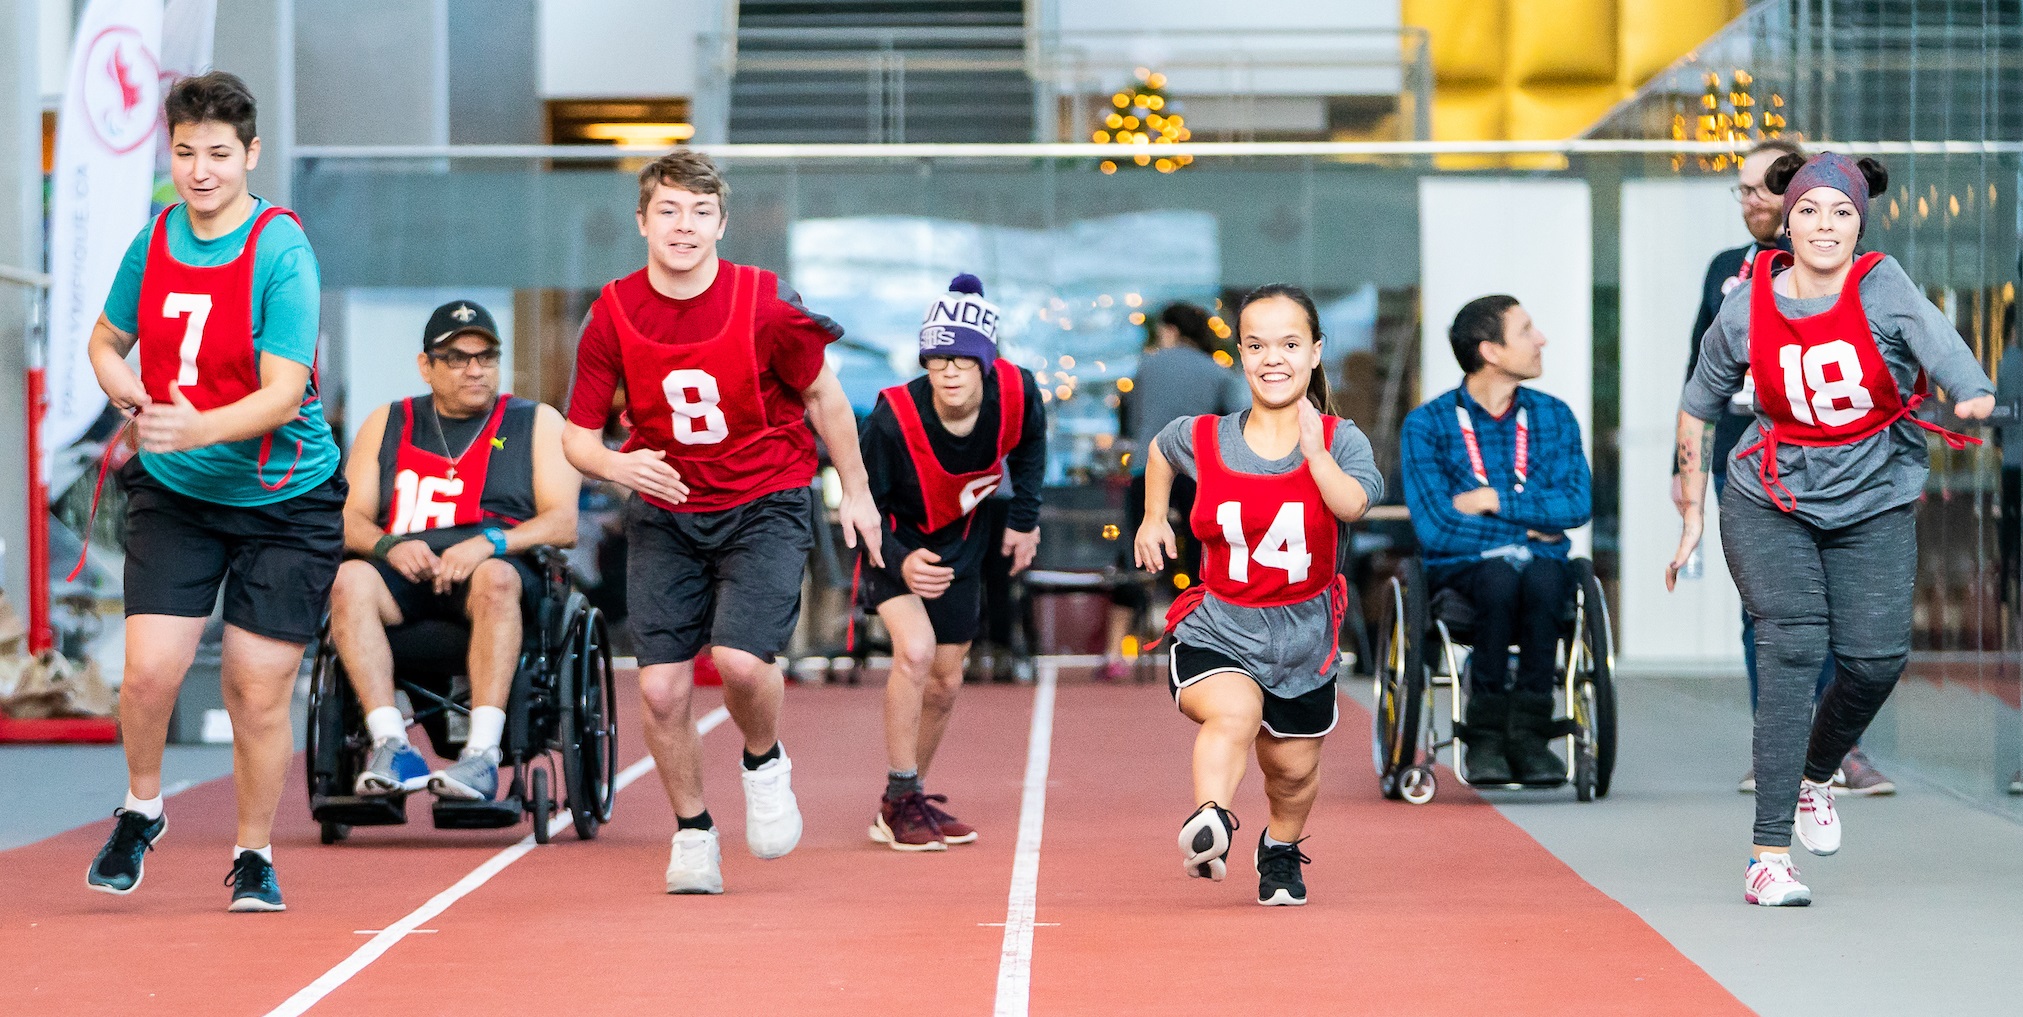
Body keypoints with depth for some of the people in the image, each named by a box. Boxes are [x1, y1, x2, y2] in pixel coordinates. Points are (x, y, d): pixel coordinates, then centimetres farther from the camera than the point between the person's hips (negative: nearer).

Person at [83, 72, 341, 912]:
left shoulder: (281, 252, -16)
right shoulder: (154, 241, 0)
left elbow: (282, 393, -23)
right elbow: (106, 341, 17)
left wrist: (199, 427, -40)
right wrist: (130, 394, -6)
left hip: (284, 501, -3)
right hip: (175, 494, 3)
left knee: (257, 690, -2)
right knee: (149, 669, -9)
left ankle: (254, 856, 19)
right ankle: (141, 810, 20)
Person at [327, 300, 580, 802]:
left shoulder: (537, 422, 16)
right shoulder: (387, 424, 23)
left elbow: (563, 523, 4)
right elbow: (350, 520, 14)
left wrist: (488, 544, -14)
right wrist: (390, 544, -10)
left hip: (499, 568, -2)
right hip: (405, 572, 2)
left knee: (495, 578, -38)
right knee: (348, 579, -31)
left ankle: (483, 752, -45)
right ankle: (391, 745, -39)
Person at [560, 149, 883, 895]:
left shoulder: (765, 303, -13)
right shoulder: (612, 315, -8)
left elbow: (822, 394, 3)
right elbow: (577, 436, -1)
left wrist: (855, 491, 9)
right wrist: (616, 465, -24)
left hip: (767, 505, -2)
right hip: (665, 515, 2)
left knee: (740, 659, -22)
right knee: (660, 686, -6)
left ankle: (765, 763, 13)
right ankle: (692, 833, 18)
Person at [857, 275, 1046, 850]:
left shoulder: (1016, 393, -25)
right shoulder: (893, 418, -34)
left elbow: (1030, 442, 2)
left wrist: (1024, 519, 2)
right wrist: (900, 562, -36)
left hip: (961, 542, 4)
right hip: (896, 539, -4)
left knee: (945, 682, 11)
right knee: (915, 650, -26)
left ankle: (910, 801, 31)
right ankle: (900, 802, -13)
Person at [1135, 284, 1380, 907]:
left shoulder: (1340, 440, -9)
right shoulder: (1202, 439, -4)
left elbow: (1354, 506, -32)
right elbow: (1159, 450, 21)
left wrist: (1313, 451, -43)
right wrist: (1153, 518, 18)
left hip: (1302, 637, 1)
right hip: (1218, 630, -1)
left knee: (1293, 768, 17)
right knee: (1234, 712, -34)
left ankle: (1281, 849, 47)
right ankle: (1210, 823, -52)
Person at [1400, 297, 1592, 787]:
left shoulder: (1554, 417, 12)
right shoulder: (1427, 425, 1)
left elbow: (1577, 503, -2)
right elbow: (1435, 528, -9)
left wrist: (1494, 501, -10)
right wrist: (1526, 528, -5)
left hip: (1539, 561, 2)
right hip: (1461, 570, -2)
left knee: (1543, 577, -34)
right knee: (1501, 576, -37)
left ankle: (1529, 733, -30)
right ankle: (1485, 734, -26)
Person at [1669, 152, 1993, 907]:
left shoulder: (1881, 286, -13)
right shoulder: (1746, 310, -7)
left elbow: (1936, 343, -34)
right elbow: (1697, 408, 8)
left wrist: (1973, 395, -56)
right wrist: (1692, 515, 9)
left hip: (1875, 509, 1)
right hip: (1770, 506, -1)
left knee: (1875, 658, -9)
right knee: (1793, 647, -16)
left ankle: (1814, 775, 27)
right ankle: (1769, 858, -17)